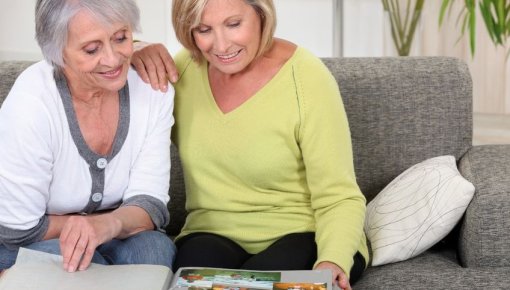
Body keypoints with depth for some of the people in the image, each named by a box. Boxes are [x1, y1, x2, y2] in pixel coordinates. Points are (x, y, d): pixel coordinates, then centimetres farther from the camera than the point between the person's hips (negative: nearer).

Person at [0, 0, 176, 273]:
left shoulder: (152, 88, -14)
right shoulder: (31, 102, -26)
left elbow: (150, 201, -15)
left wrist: (109, 224, -38)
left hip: (110, 242, 3)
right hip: (27, 249, -2)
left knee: (155, 248, -28)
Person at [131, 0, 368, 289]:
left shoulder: (306, 78, -14)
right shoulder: (184, 68, -1)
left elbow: (339, 199, -13)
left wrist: (332, 263, -33)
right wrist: (133, 52, -10)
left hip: (301, 236, -2)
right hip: (213, 235, 2)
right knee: (199, 259, -31)